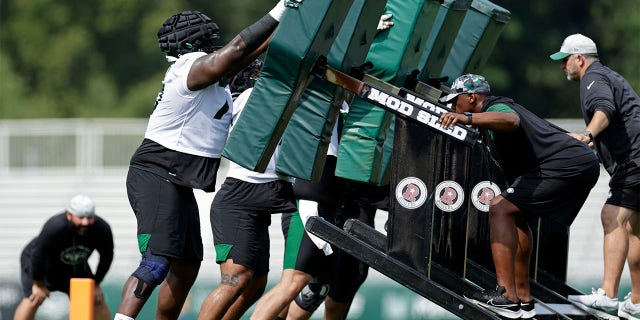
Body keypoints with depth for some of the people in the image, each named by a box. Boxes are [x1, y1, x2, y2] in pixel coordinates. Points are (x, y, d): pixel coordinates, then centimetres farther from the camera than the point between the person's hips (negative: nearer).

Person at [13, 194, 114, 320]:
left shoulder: (102, 229, -25)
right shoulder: (54, 228, -41)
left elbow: (107, 256, -7)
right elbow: (37, 255, -32)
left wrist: (96, 284, -3)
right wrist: (39, 285, -20)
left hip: (75, 266, 5)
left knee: (97, 300, 1)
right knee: (33, 300, -22)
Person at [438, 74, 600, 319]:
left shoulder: (496, 108, -9)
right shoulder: (495, 111, 24)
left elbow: (511, 121, -36)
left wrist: (467, 118, -47)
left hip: (565, 167, -11)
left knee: (501, 209, -18)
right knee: (515, 218, 26)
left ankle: (507, 296, -29)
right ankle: (524, 300, 29)